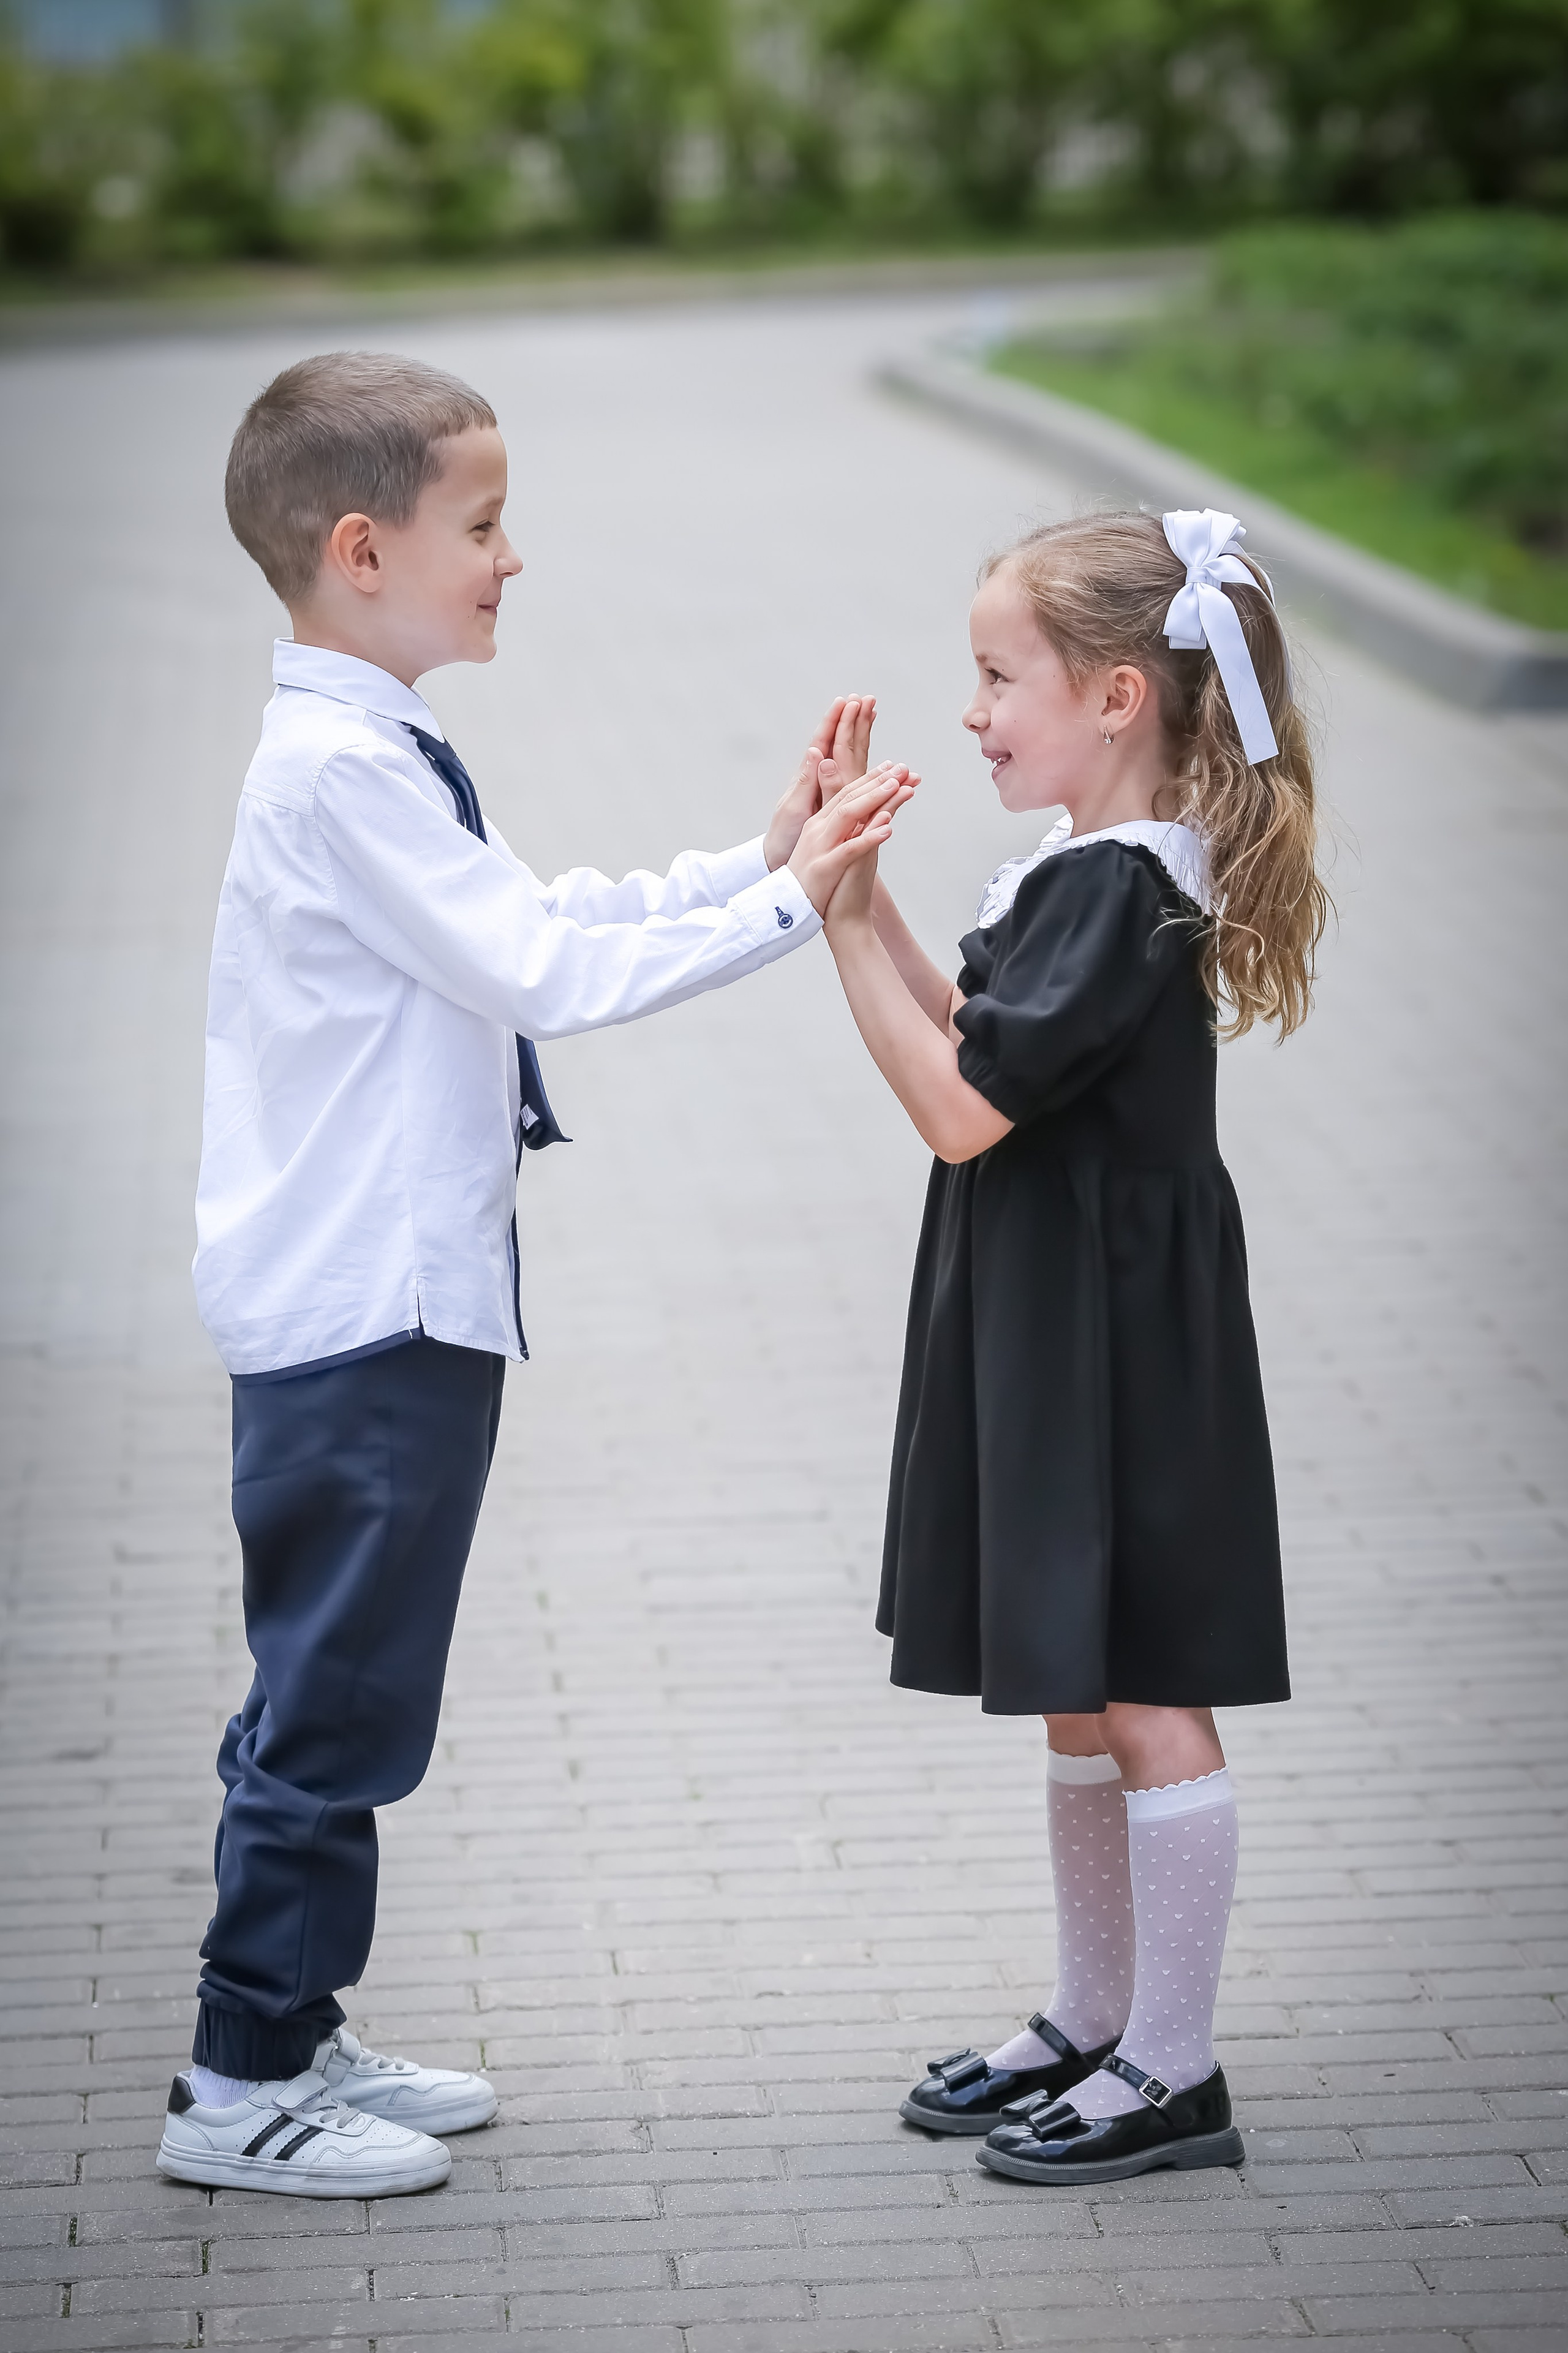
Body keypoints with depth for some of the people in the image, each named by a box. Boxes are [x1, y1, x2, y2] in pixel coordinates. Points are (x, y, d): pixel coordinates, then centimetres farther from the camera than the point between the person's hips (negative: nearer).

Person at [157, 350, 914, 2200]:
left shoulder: (374, 759, 14)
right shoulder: (337, 770, -18)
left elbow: (533, 923, 18)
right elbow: (540, 970, -20)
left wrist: (759, 860, 10)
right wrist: (783, 906, -16)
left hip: (398, 1299, 10)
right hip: (363, 1315, -10)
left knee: (342, 1694, 16)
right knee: (331, 1699, -3)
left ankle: (296, 2037, 26)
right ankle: (240, 2090, 5)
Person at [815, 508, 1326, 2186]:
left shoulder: (1118, 893, -20)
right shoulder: (1090, 875, 10)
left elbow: (961, 1109, -23)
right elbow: (985, 1053, 14)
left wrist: (847, 926, -19)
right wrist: (865, 899, 6)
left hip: (1123, 1353, -10)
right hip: (1051, 1340, 10)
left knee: (1141, 1697, -2)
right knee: (1078, 1693, 17)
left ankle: (1174, 2073, 5)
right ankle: (1094, 2026, 28)